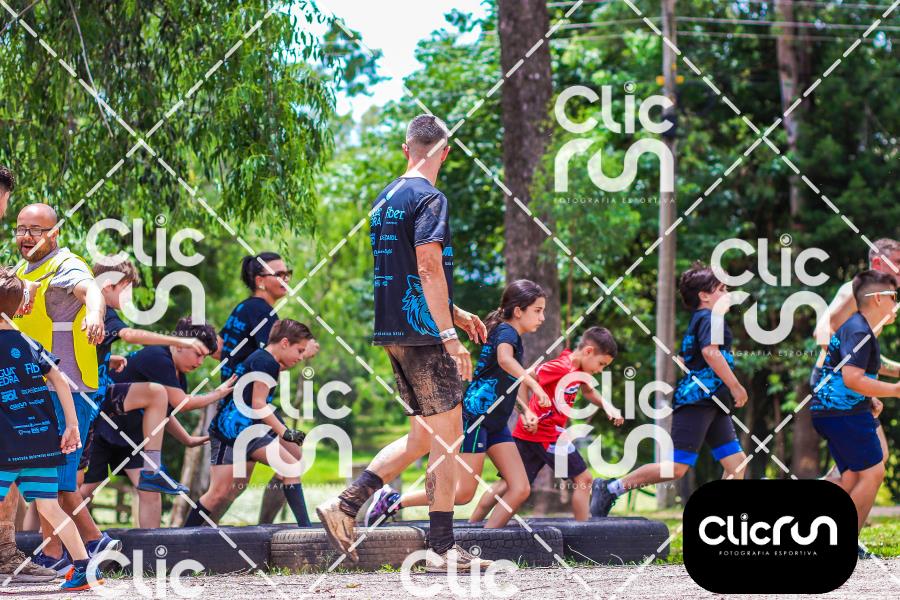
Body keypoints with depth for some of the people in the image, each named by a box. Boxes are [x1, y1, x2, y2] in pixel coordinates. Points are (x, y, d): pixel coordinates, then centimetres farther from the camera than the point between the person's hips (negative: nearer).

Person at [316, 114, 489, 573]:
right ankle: (443, 549, -2)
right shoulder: (429, 199, -11)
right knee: (446, 437, -3)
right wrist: (449, 334, -22)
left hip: (393, 331, 9)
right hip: (424, 333, -9)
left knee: (423, 435, 15)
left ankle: (344, 506, 9)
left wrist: (454, 313, 31)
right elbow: (429, 268, -20)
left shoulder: (385, 199, 17)